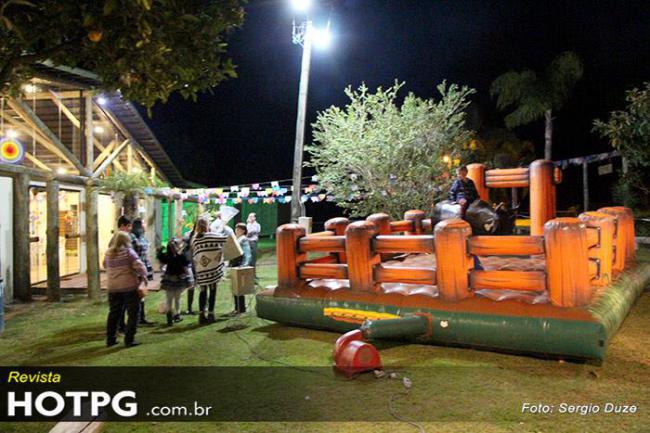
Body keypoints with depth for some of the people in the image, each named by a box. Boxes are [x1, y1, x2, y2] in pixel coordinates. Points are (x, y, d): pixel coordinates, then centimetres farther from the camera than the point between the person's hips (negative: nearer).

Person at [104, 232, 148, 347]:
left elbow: (105, 266, 20)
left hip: (113, 288, 6)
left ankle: (110, 339, 22)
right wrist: (143, 277, -2)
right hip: (129, 287, -5)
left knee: (114, 313, 16)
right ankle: (129, 340, 2)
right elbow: (139, 266, -16)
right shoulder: (128, 252, -10)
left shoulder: (108, 253, 6)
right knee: (133, 314, 4)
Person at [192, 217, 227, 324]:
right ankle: (210, 314, 7)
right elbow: (226, 239, -2)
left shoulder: (194, 239, 5)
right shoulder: (212, 236, -8)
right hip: (213, 269, -4)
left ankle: (201, 315, 10)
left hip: (201, 271, 4)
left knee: (203, 291, 11)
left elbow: (193, 256, 8)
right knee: (212, 291, 5)